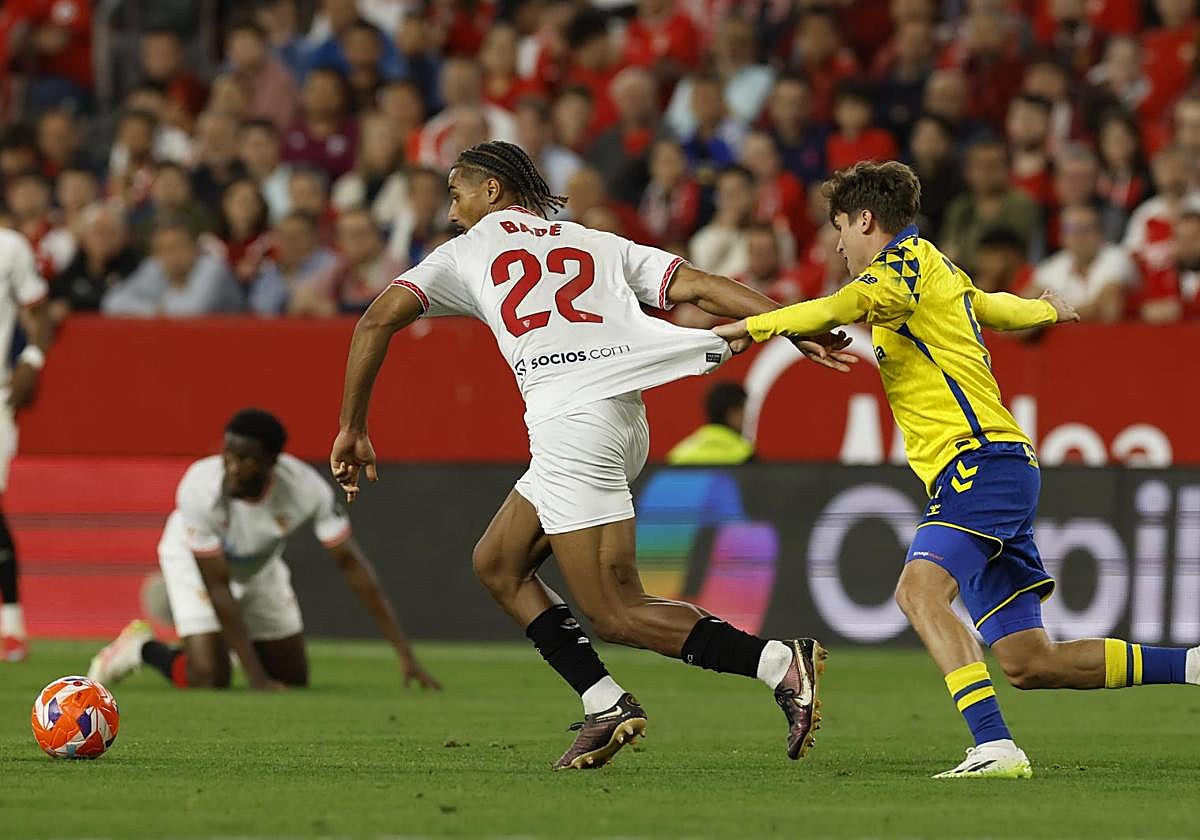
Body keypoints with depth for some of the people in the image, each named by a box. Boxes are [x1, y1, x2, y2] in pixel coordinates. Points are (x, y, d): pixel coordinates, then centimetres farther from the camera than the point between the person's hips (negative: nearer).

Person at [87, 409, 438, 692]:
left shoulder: (306, 489, -34)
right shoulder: (200, 489, -40)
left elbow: (352, 565, -26)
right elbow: (217, 586, -33)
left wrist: (405, 654, -29)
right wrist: (256, 678, -35)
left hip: (261, 565, 4)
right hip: (192, 561, -4)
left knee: (295, 680, 8)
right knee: (209, 679, -19)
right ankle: (142, 647, 10)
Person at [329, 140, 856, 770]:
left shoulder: (466, 252, 16)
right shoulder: (599, 244, 26)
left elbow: (378, 320, 9)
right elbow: (698, 286, 14)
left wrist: (352, 429, 15)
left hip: (571, 421, -7)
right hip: (627, 419, 7)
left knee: (616, 614, -8)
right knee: (497, 564, 19)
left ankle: (780, 664, -22)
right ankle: (604, 706, 8)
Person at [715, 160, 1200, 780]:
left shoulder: (908, 260, -4)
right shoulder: (942, 273, 25)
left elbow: (844, 306, -27)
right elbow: (1000, 308, 46)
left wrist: (751, 327, -22)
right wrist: (1047, 309, 68)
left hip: (983, 461, -10)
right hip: (998, 470, 10)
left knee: (920, 590, -30)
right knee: (1029, 663, 6)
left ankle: (995, 746, -42)